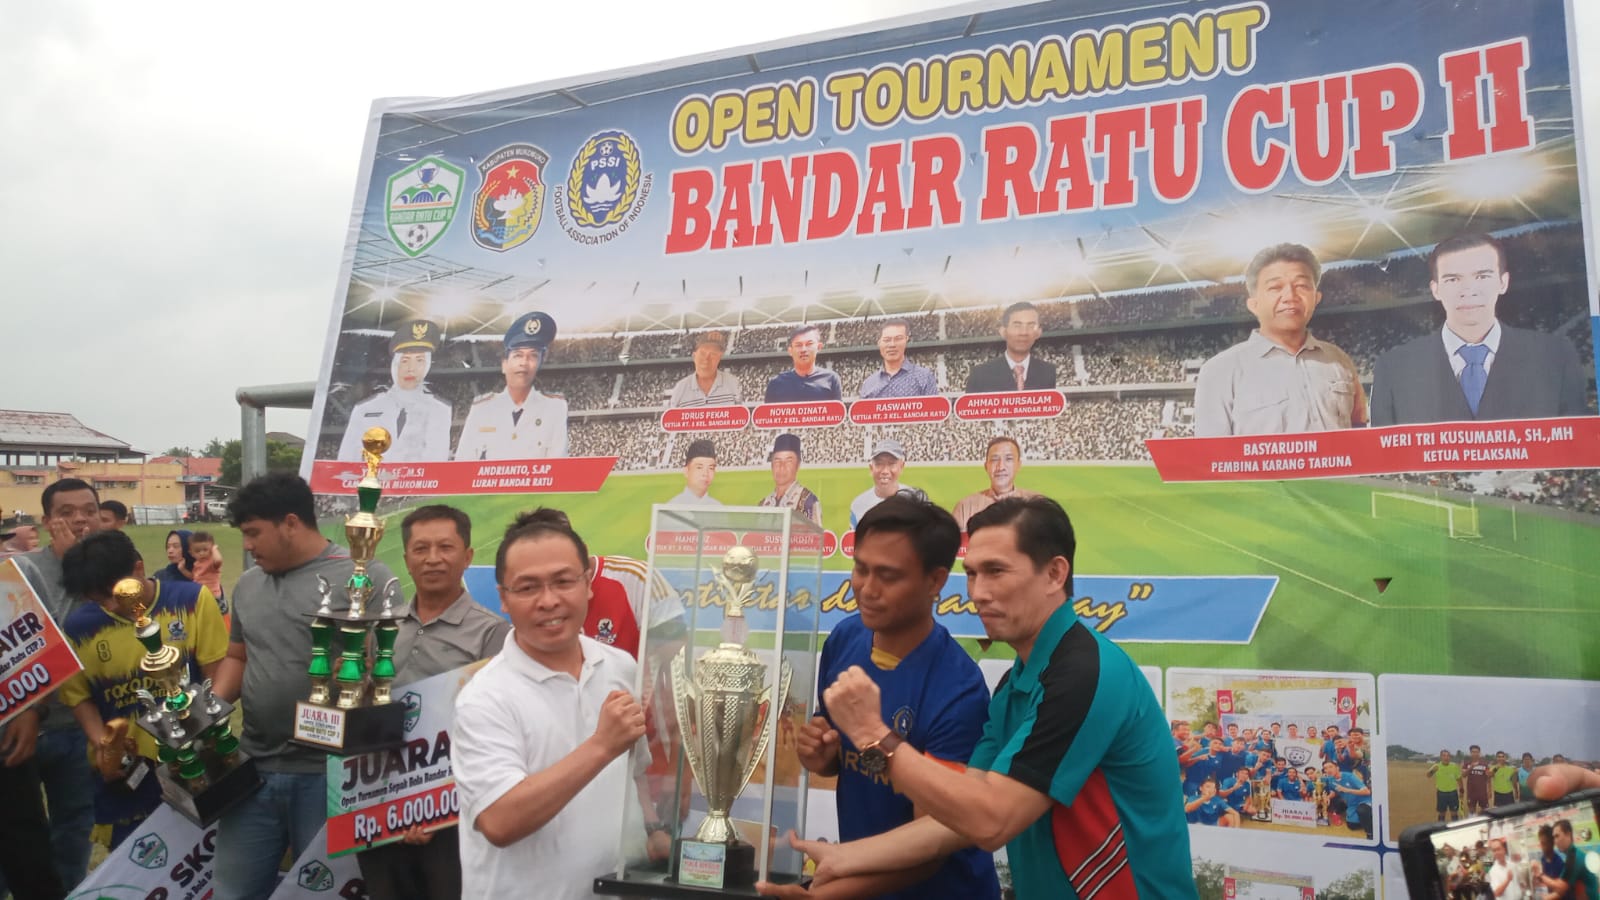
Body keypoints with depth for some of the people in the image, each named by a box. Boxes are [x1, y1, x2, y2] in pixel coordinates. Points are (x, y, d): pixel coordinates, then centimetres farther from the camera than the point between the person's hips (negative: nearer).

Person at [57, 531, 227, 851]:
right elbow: (78, 696, 8)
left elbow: (217, 678, -6)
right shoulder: (78, 628, -4)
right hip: (123, 775, 2)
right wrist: (100, 741, -8)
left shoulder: (192, 600, -9)